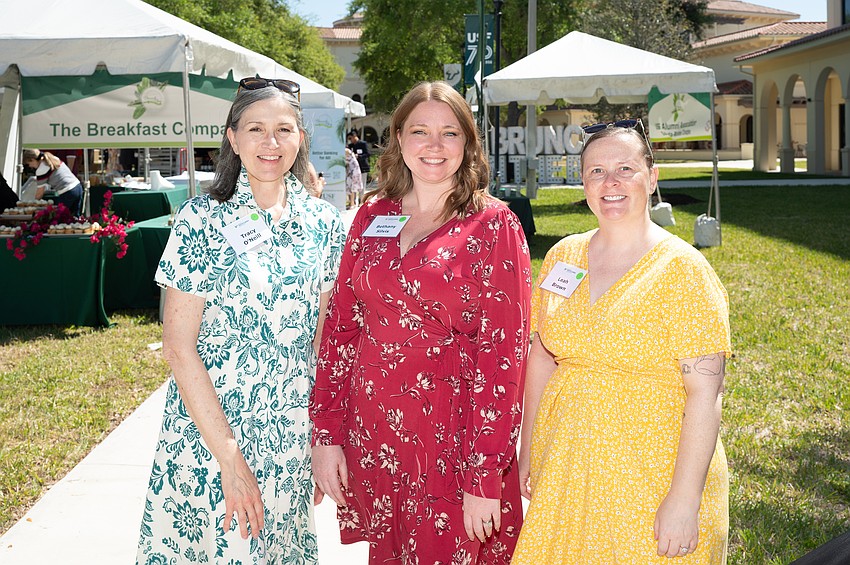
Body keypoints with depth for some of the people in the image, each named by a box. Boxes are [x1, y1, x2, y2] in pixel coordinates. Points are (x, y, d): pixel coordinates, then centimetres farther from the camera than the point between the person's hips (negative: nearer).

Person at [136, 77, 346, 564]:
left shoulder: (324, 223, 2)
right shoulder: (201, 221, -9)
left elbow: (327, 339, 7)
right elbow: (179, 347, -12)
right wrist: (230, 458, -16)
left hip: (293, 437, 3)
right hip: (207, 431, -3)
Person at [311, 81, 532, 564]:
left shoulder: (493, 224, -7)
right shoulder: (373, 216, 6)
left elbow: (503, 353, -12)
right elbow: (341, 325, 7)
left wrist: (485, 477, -16)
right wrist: (325, 434, 1)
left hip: (452, 432, -4)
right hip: (372, 430, 4)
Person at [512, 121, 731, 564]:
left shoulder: (684, 271, -13)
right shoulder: (563, 256, 3)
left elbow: (704, 392, -17)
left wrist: (684, 500, -20)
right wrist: (527, 452, 11)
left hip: (652, 475, -5)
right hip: (563, 470, 5)